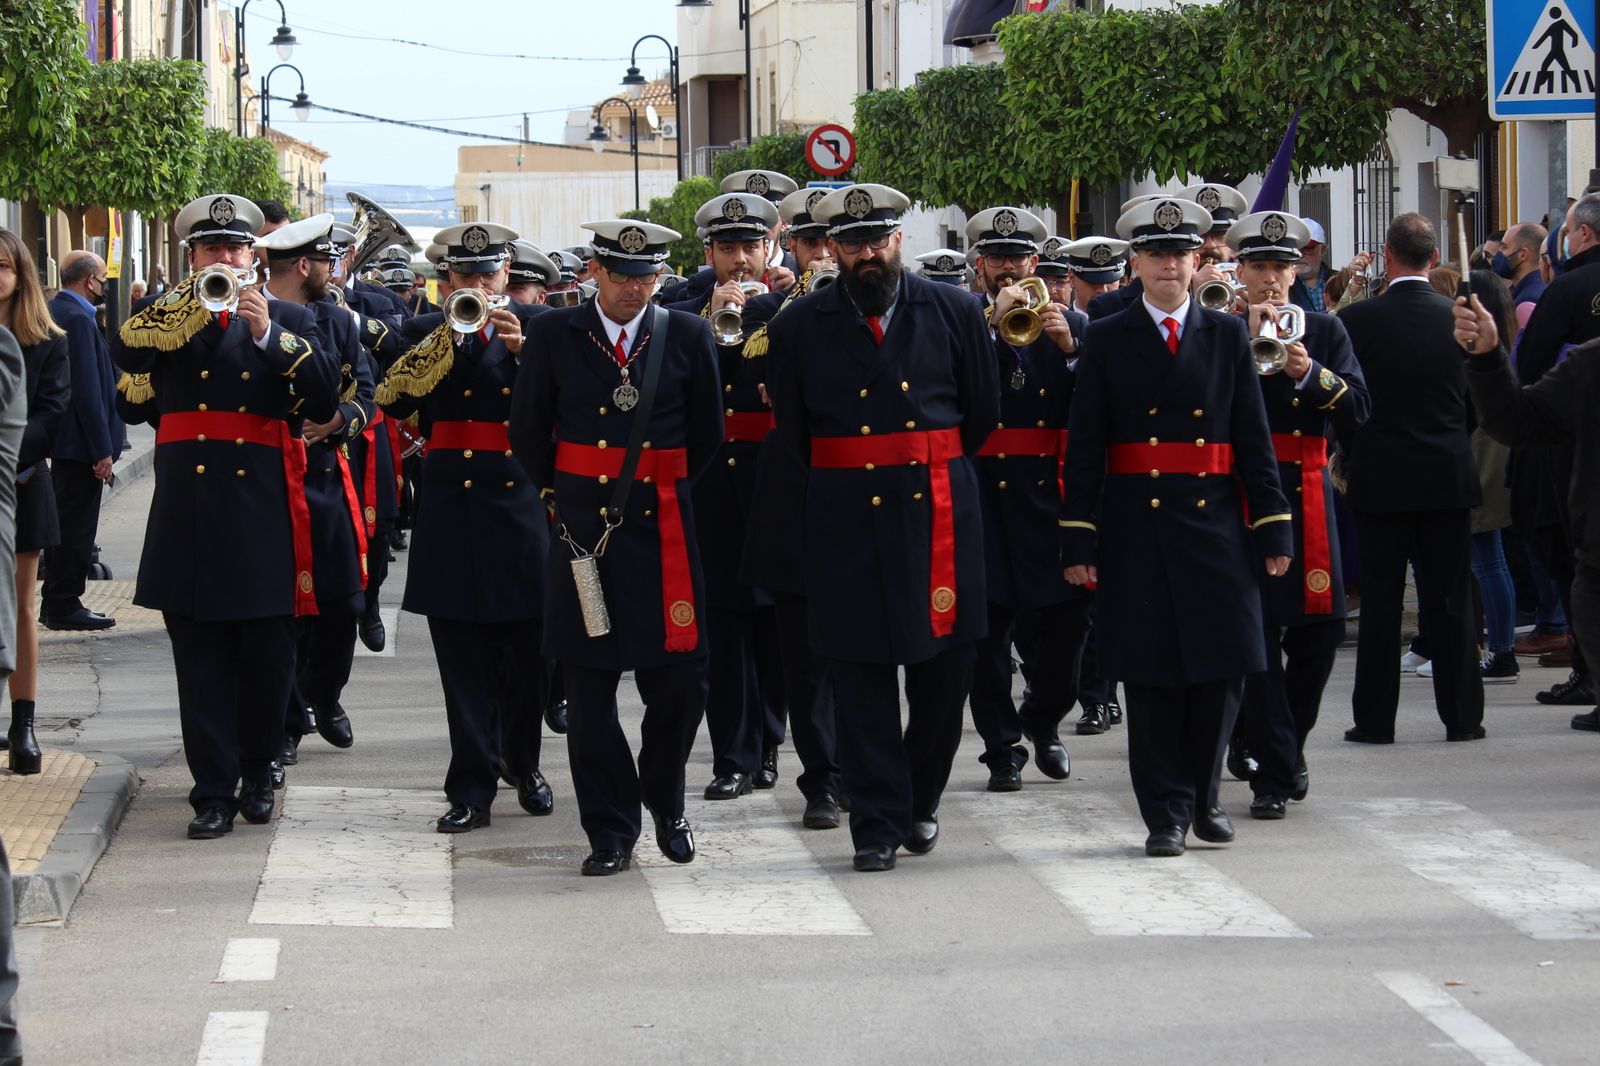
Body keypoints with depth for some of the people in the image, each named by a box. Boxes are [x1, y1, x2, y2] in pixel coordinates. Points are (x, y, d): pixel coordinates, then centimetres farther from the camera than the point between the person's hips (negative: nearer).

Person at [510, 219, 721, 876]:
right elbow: (528, 432, 10)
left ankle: (666, 804, 26)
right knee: (589, 689, 1)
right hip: (584, 528, 0)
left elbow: (706, 435, 13)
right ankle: (611, 832, 10)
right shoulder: (555, 336, 1)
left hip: (662, 527, 0)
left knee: (680, 679, 1)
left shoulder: (687, 337, 3)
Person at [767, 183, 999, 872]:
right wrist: (843, 480, 11)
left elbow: (982, 412, 13)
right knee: (859, 677, 0)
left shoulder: (953, 313, 3)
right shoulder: (800, 329, 1)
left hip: (938, 513, 1)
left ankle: (920, 802, 26)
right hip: (847, 524, -1)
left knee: (945, 668, 6)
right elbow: (793, 431, 10)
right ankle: (879, 823, 7)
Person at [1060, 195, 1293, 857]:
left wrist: (1273, 529, 1)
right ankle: (1167, 811, 9)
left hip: (1213, 524, 1)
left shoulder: (1227, 336, 8)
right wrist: (1079, 540, -5)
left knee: (1220, 669, 2)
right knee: (1150, 675, 0)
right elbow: (1084, 448, 1)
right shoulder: (1107, 341, 4)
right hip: (1136, 529, -1)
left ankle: (1200, 797, 20)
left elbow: (1254, 438, 7)